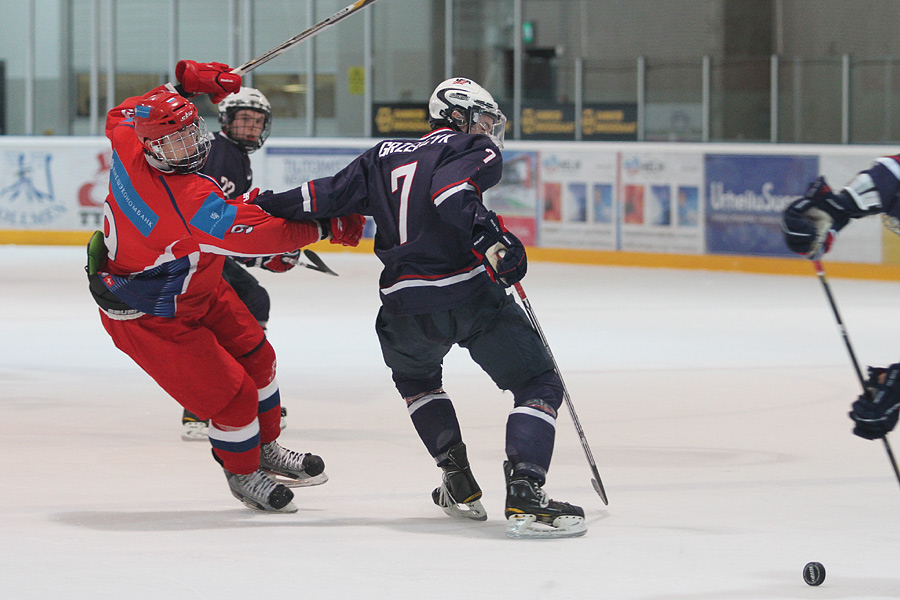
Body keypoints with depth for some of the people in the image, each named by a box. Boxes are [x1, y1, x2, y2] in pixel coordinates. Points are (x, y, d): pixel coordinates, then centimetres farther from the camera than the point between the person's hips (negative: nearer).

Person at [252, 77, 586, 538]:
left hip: (405, 307, 5)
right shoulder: (474, 150, 7)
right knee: (539, 386, 4)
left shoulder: (384, 157, 23)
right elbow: (449, 190, -14)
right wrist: (493, 242, -20)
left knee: (414, 375, 36)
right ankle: (524, 498, -16)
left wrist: (264, 206, 26)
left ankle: (460, 486, 30)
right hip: (470, 293, -5)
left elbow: (331, 196, 18)